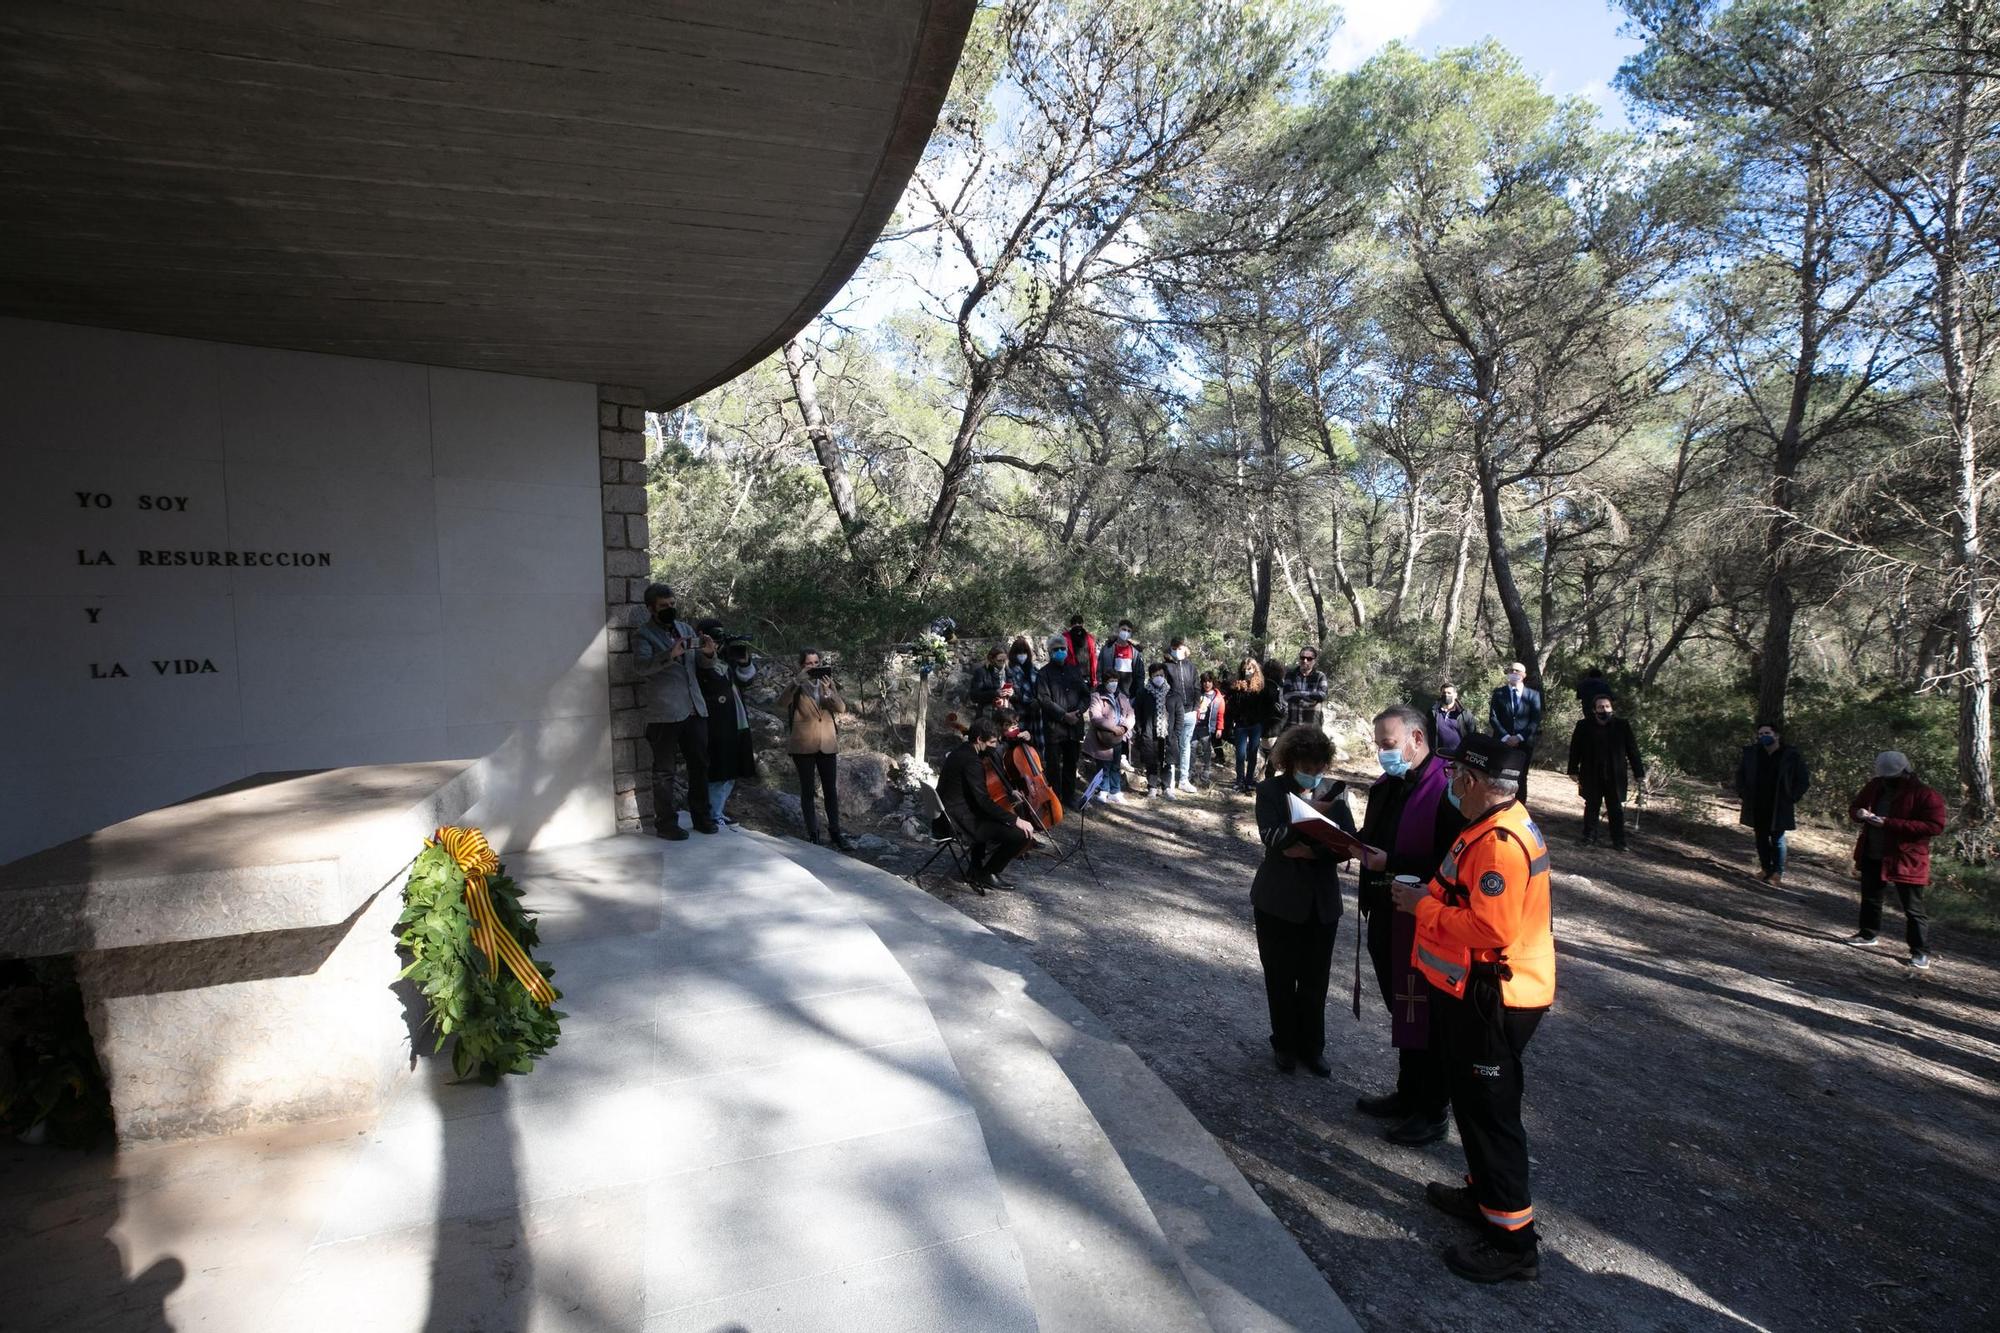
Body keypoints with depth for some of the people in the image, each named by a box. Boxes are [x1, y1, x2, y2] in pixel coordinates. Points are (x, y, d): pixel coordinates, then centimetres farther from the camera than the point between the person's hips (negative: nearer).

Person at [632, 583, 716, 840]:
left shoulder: (685, 628, 16)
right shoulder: (643, 633, -2)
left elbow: (700, 664, 20)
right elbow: (641, 665, -18)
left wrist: (707, 653, -3)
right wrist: (670, 655, -34)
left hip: (695, 709, 6)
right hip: (664, 713, -6)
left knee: (700, 765, 11)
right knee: (664, 771, 2)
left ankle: (701, 816, 23)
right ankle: (665, 823, 11)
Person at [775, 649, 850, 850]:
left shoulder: (829, 683, 9)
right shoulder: (797, 685, 1)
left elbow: (841, 708, -4)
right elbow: (781, 703, -17)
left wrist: (828, 691, -20)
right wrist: (798, 680, -26)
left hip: (827, 744, 2)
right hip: (803, 745, -2)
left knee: (831, 790, 3)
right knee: (807, 790, 4)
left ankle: (835, 832, 9)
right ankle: (812, 833, 10)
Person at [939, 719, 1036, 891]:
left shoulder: (961, 749, 9)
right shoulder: (971, 760, -22)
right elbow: (984, 801, -27)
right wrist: (1015, 820, -24)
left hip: (951, 814, 11)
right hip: (961, 820, -11)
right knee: (1020, 835, -17)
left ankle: (976, 870, 31)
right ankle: (987, 875, 3)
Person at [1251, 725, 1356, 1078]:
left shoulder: (1332, 791, 1)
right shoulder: (1271, 789, -6)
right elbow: (1271, 836, -19)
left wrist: (1312, 851, -20)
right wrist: (1311, 811, -26)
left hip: (1322, 902, 2)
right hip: (1278, 901, -2)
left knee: (1315, 981, 11)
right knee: (1280, 978, 11)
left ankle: (1311, 1046, 28)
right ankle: (1284, 1044, 29)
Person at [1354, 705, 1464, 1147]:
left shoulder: (1445, 791, -20)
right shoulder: (1384, 787, 8)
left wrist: (1391, 865, -23)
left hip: (1424, 924, -8)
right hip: (1386, 919, 8)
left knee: (1426, 1019, 6)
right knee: (1402, 1011, 21)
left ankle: (1432, 1113, 23)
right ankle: (1407, 1095, 37)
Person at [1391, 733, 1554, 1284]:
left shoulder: (1500, 842, -26)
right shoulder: (1496, 826, 7)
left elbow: (1492, 928, -30)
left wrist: (1423, 907, -20)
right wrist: (1428, 895, 5)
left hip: (1493, 1000, -10)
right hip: (1474, 991, 10)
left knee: (1490, 1111, 2)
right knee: (1474, 1101, 23)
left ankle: (1513, 1242, 15)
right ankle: (1484, 1195, 40)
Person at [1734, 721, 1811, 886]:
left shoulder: (1791, 757, -7)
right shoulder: (1751, 753, 2)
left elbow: (1804, 781, 2)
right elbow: (1740, 772, 17)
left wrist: (1792, 798, -5)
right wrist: (1742, 793, 8)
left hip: (1779, 808, -3)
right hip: (1757, 807, 4)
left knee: (1777, 839, -1)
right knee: (1761, 838, 10)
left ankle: (1778, 874, 5)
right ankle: (1766, 869, 20)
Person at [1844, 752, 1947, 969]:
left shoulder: (1926, 795, -15)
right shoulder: (1876, 786, 4)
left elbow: (1935, 826, -22)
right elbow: (1854, 805, 15)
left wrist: (1890, 823, -28)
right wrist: (1858, 813, -11)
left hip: (1905, 860, -6)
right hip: (1872, 855, 6)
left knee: (1912, 907, 0)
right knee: (1870, 897, 20)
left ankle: (1921, 952, 10)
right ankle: (1867, 934, 36)